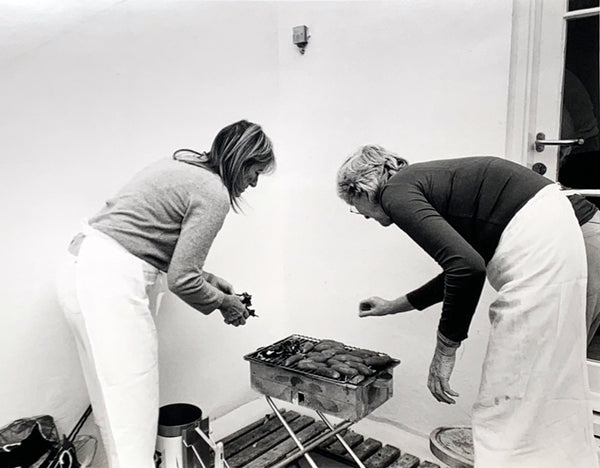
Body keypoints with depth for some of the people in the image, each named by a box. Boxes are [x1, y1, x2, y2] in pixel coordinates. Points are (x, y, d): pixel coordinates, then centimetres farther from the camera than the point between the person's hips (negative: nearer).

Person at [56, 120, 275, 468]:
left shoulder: (184, 165, 15)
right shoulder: (213, 194, -13)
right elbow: (181, 279, -14)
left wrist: (207, 278, 18)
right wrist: (223, 303, 3)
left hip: (86, 266, 10)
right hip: (111, 283, -10)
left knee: (115, 400, 17)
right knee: (132, 407, -2)